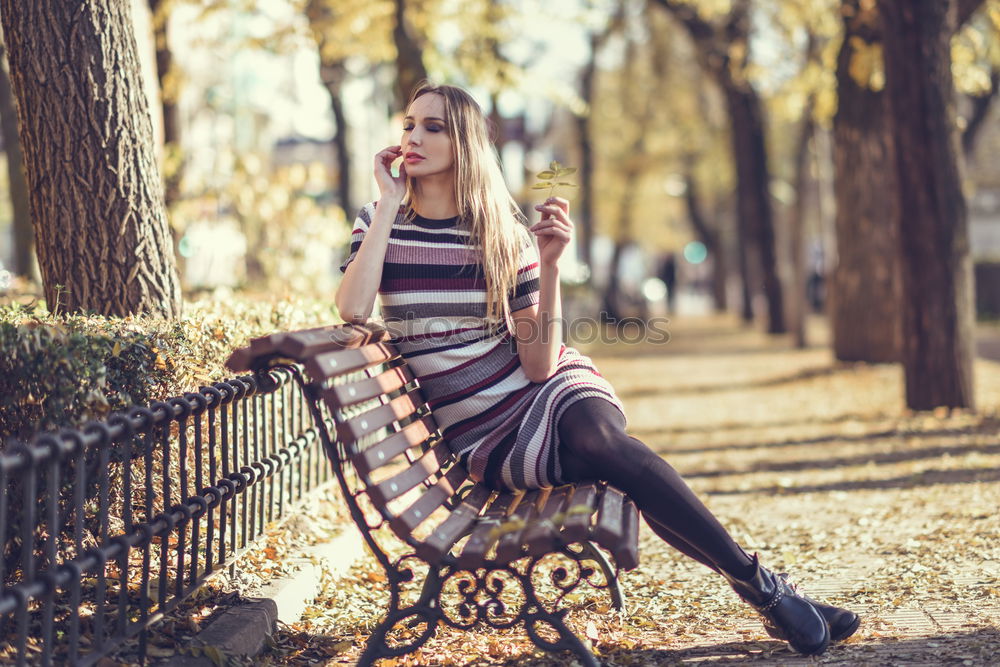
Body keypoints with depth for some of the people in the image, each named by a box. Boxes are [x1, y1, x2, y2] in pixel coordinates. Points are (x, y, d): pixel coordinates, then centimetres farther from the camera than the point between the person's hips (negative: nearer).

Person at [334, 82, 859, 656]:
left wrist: (549, 264, -20)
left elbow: (539, 363, -8)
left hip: (547, 390, 1)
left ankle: (759, 581, -25)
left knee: (595, 433, -35)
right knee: (608, 454, -31)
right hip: (484, 435, -1)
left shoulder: (501, 230, -1)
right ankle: (763, 588, -22)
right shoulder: (379, 225, 1)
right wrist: (389, 203, -17)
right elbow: (351, 313, -21)